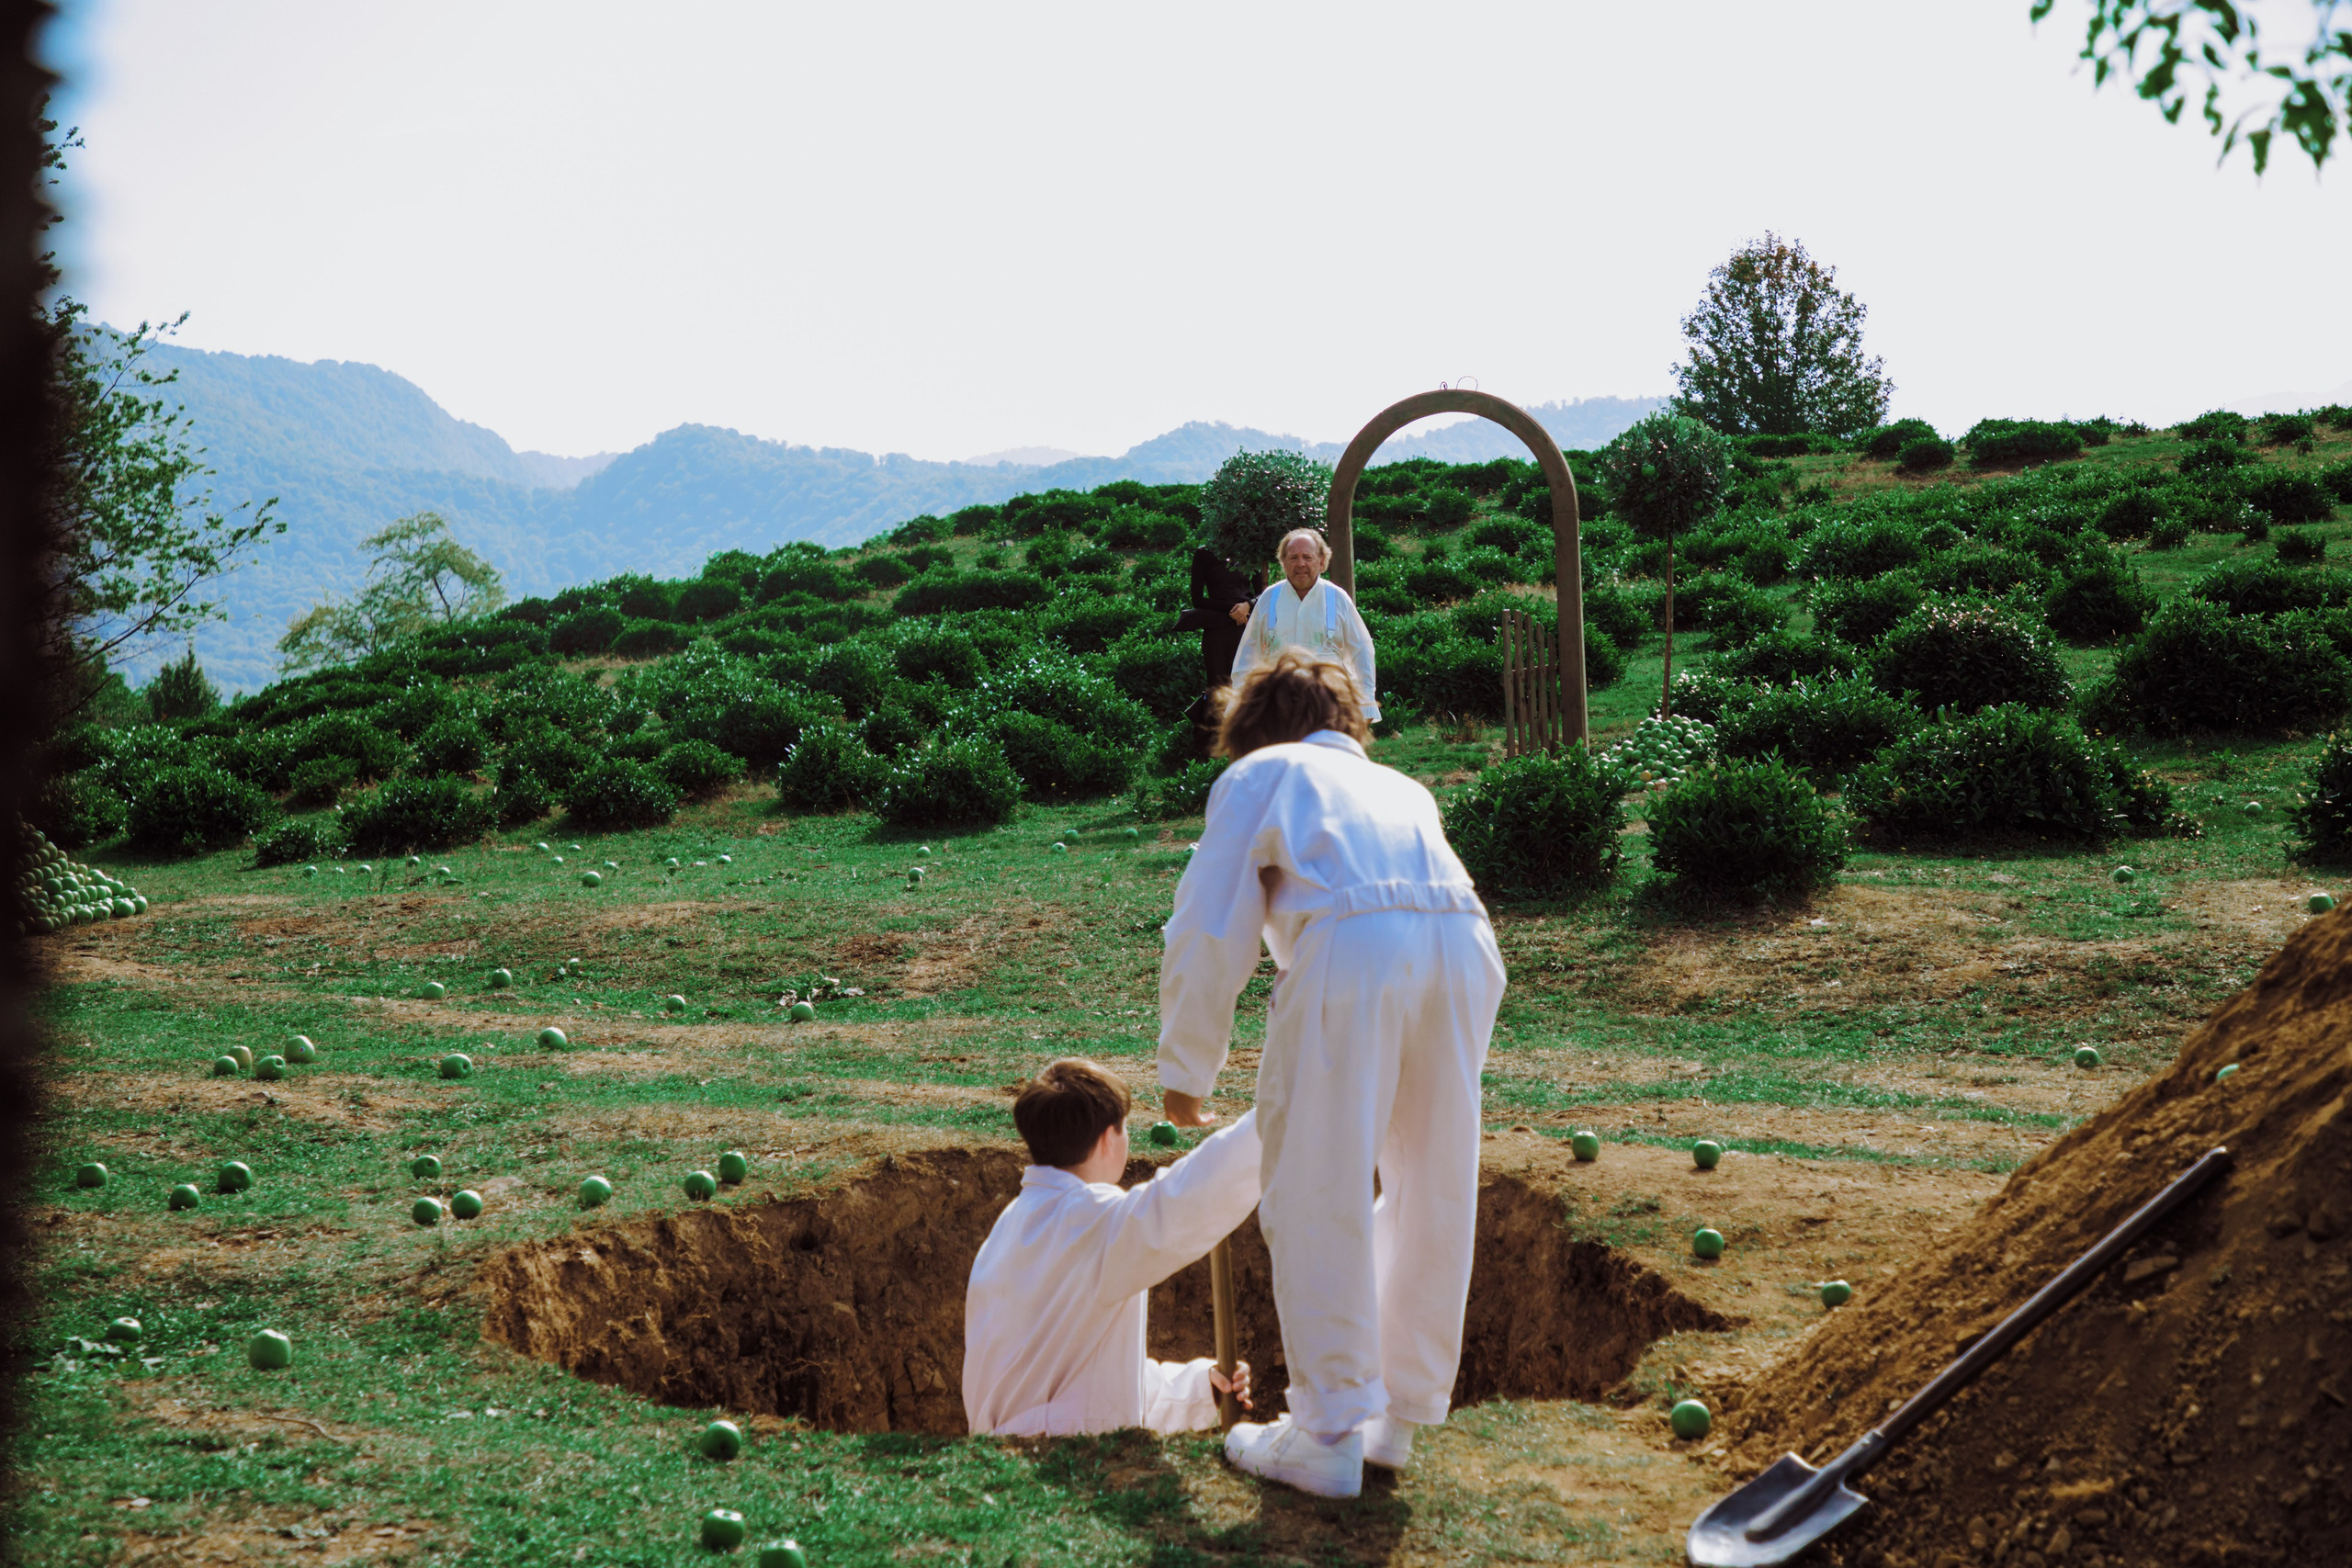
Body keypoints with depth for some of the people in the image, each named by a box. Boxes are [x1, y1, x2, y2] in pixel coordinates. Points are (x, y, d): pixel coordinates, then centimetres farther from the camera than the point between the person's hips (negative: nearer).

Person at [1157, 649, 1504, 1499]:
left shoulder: (1256, 774, 23)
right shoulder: (1399, 785, 37)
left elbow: (1208, 934, 14)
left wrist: (1185, 1072, 25)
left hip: (1350, 945, -5)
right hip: (1466, 944, 5)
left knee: (1320, 1204, 6)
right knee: (1431, 1198, 17)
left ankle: (1328, 1436, 12)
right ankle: (1399, 1414, 28)